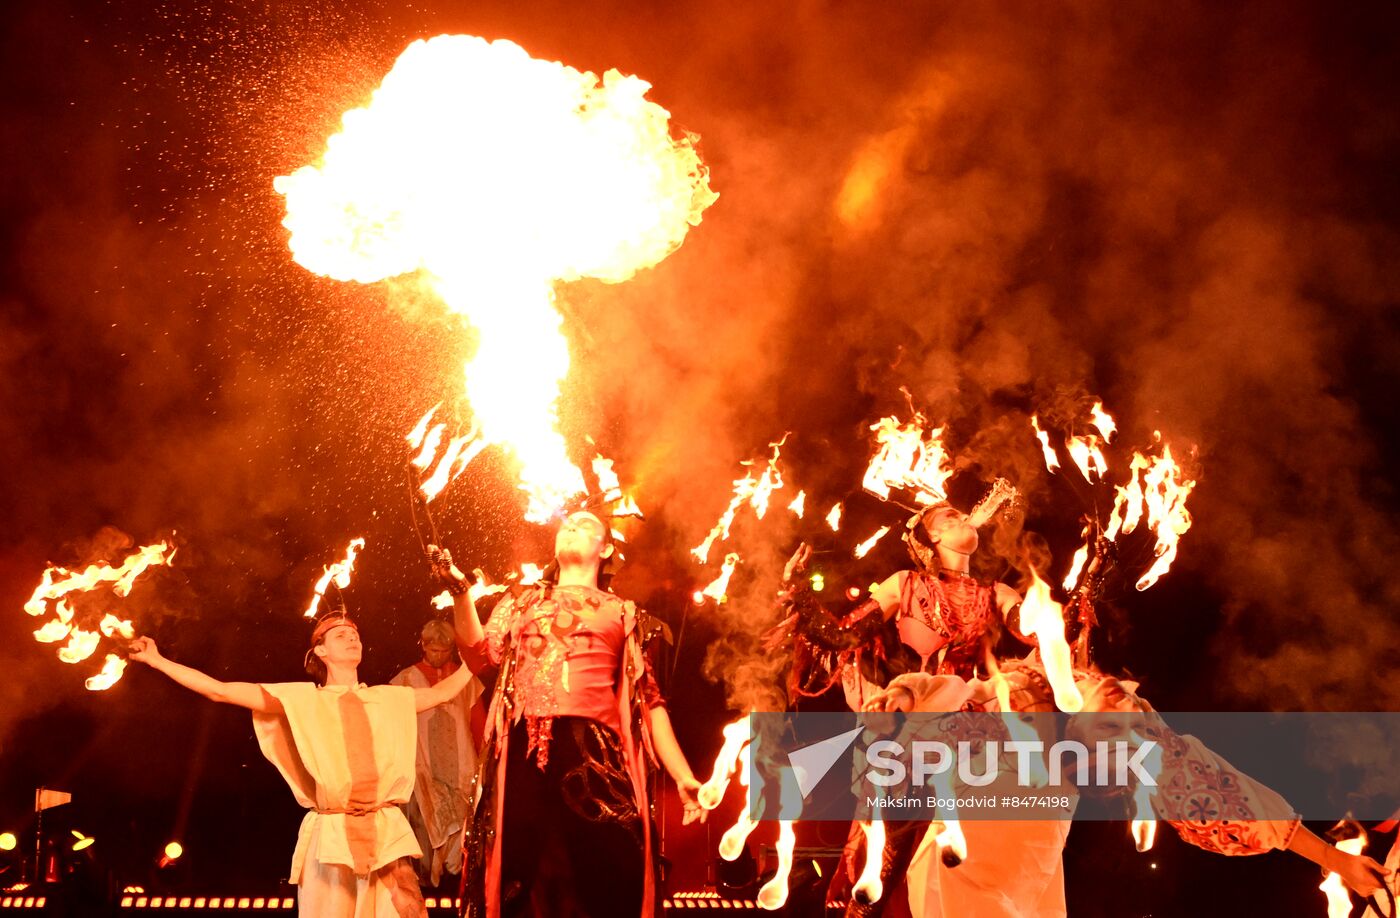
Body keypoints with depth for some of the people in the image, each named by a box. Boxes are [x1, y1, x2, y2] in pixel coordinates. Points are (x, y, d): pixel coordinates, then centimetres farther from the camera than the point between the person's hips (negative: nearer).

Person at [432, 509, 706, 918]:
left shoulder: (623, 614, 20)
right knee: (522, 876, -4)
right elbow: (479, 656, 10)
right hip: (525, 751, 1)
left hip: (596, 752, -1)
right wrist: (461, 591, -3)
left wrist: (683, 776, 4)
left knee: (605, 880, -7)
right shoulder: (521, 604, 25)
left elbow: (649, 700, 14)